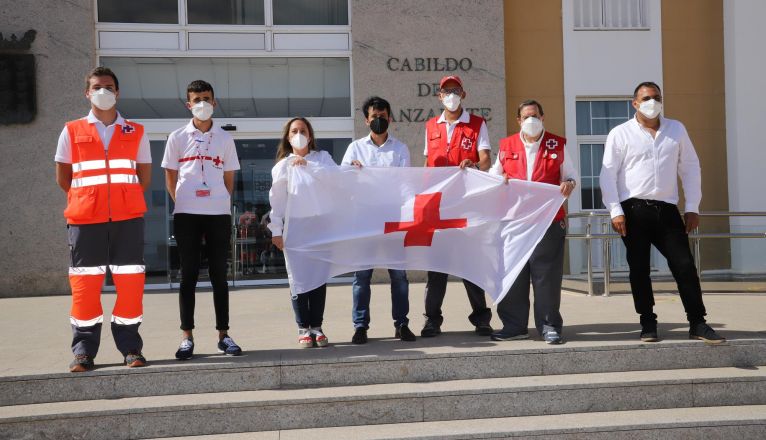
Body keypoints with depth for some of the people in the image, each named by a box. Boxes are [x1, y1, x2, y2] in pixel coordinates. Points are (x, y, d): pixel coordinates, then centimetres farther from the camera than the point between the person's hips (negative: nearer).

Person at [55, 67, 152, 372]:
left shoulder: (136, 133, 11)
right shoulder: (72, 131, 10)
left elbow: (145, 176, 15)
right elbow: (62, 177, 14)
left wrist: (126, 200, 8)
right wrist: (87, 199, 9)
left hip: (128, 218, 0)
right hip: (85, 219, 0)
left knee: (130, 281, -2)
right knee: (84, 282, -1)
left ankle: (130, 347, 7)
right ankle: (83, 350, 6)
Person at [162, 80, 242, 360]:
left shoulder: (224, 139, 9)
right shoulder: (177, 138, 6)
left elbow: (229, 178, 12)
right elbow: (170, 178, 9)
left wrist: (222, 203, 5)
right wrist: (182, 203, 3)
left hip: (219, 213, 1)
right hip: (186, 215, -1)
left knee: (219, 274, 4)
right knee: (188, 274, 2)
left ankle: (223, 334, 10)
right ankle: (187, 337, 5)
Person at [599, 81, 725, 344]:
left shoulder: (676, 129, 11)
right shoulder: (620, 134, 2)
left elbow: (690, 168, 11)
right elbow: (608, 175, -2)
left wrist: (692, 207, 5)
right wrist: (615, 211, -11)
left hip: (667, 209, 2)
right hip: (634, 209, -2)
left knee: (684, 265, -1)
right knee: (639, 269, 3)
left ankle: (697, 324, 6)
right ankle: (648, 324, 14)